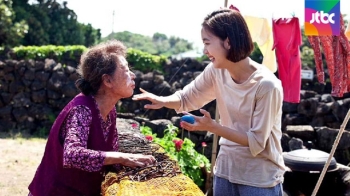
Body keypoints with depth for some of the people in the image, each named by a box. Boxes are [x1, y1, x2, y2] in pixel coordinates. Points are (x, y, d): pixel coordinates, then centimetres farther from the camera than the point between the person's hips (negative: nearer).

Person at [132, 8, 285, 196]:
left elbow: (256, 142, -21)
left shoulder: (267, 85, -23)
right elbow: (187, 98, 8)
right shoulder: (216, 71, -6)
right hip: (225, 169, 5)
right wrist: (163, 101, -13)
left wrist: (212, 127, -27)